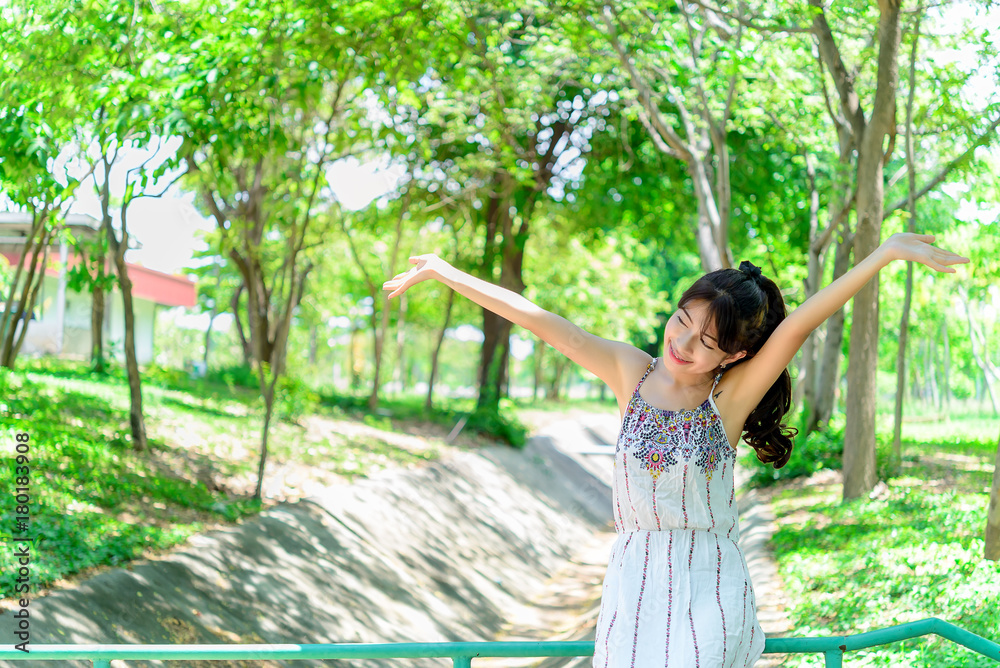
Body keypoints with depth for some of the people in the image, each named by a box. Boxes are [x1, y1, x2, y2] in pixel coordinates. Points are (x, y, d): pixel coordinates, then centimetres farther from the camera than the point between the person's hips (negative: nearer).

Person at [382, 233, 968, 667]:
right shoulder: (631, 373, -2)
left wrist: (888, 251, -35)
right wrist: (445, 272, 1)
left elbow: (798, 326, -22)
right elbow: (538, 320, -3)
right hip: (635, 579, 3)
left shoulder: (732, 397, -10)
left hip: (710, 586, -3)